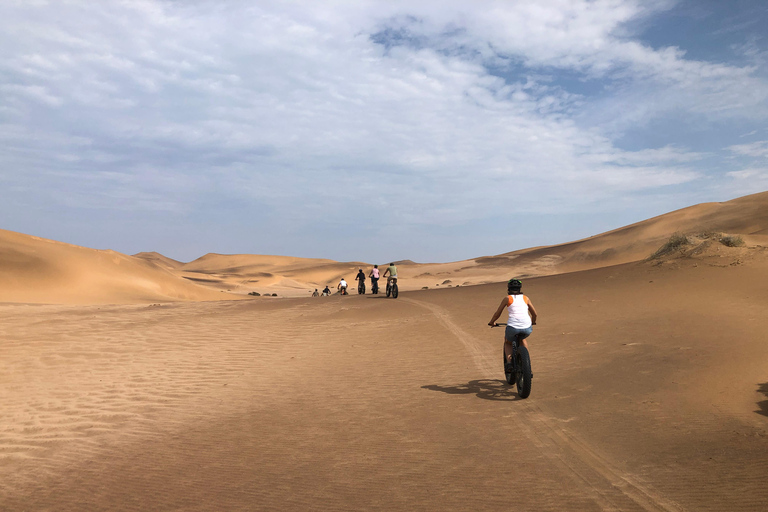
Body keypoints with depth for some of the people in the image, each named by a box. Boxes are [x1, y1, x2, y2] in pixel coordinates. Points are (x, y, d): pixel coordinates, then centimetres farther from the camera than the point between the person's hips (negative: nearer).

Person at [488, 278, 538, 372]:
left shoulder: (507, 299, 11)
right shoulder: (526, 298, 18)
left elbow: (497, 314, 17)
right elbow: (535, 314, 24)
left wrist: (492, 322, 35)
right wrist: (532, 322, 44)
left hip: (513, 327, -2)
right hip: (527, 329, 3)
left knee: (507, 343, 29)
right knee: (522, 339, 37)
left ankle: (509, 362, 5)